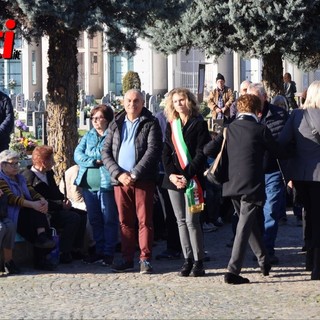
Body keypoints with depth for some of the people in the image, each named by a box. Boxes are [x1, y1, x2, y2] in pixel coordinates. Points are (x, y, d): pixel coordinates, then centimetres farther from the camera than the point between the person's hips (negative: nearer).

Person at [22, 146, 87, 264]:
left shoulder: (49, 173, 9)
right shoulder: (29, 178, -21)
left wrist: (65, 200, -1)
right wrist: (61, 206, -19)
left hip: (54, 208, 10)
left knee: (82, 215, 0)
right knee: (73, 218, -25)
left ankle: (75, 250, 1)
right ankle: (63, 254, -19)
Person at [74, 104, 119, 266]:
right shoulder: (88, 136, 15)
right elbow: (77, 154, 2)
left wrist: (95, 158, -14)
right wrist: (94, 161, -11)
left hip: (107, 184, -6)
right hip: (88, 184, 6)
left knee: (109, 219, 0)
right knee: (94, 220, 13)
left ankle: (108, 253, 6)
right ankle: (99, 250, 22)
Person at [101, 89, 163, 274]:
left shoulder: (151, 124, 2)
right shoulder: (115, 125, 14)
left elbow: (153, 150, -9)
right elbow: (106, 152, 9)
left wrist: (135, 175, -15)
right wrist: (119, 174, -7)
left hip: (143, 180, -4)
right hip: (120, 180, 4)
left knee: (145, 220, -3)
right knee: (125, 221, 6)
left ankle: (146, 259, 2)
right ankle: (128, 259, 12)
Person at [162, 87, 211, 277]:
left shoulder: (199, 124, -1)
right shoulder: (171, 126, 15)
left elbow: (201, 154, -8)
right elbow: (166, 153, 11)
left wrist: (186, 176, -16)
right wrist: (171, 174, -5)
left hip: (193, 179, -5)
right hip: (174, 179, 5)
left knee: (192, 220, -10)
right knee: (181, 220, 6)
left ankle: (198, 262, -4)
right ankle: (187, 260, 12)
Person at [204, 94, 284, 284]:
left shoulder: (230, 128, 5)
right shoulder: (260, 130, -8)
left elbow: (208, 150, 2)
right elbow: (277, 151, 4)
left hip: (232, 184, 5)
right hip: (252, 186, -5)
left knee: (250, 224, 20)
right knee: (245, 227, -5)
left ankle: (264, 261, 33)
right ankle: (233, 270, -11)